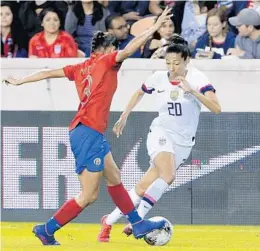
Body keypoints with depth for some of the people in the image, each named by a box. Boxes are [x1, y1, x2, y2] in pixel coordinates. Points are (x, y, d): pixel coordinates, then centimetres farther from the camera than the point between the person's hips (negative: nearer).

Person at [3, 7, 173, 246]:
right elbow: (129, 49, -18)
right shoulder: (106, 62, -4)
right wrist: (155, 27, -16)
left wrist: (19, 81, 26)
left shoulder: (82, 67, 14)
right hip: (89, 133, -9)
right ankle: (47, 230, -3)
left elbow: (49, 73, 17)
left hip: (85, 132, 9)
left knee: (114, 178, 19)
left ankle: (138, 224, 26)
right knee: (88, 196, -6)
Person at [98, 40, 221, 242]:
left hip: (183, 142, 1)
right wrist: (124, 117, 18)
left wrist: (191, 90, -33)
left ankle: (109, 221, 15)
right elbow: (139, 93, 19)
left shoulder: (197, 79, -12)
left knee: (143, 188, 0)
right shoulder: (158, 78, -5)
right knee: (168, 176, -30)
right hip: (161, 134, -1)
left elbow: (216, 108, -25)